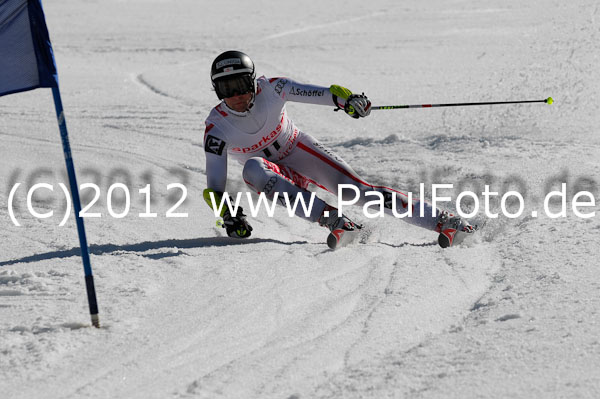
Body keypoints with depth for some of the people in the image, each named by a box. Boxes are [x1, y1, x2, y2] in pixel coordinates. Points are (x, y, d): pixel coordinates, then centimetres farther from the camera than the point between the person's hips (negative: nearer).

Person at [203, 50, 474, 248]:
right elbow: (214, 187, -21)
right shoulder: (216, 128, -21)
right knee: (252, 169, -36)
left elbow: (312, 93, -20)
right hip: (274, 175, 0)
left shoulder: (269, 90, -20)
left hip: (300, 150, 1)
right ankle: (330, 218, -43)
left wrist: (343, 98, -40)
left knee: (356, 189, -20)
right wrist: (227, 214, -38)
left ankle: (442, 222, -19)